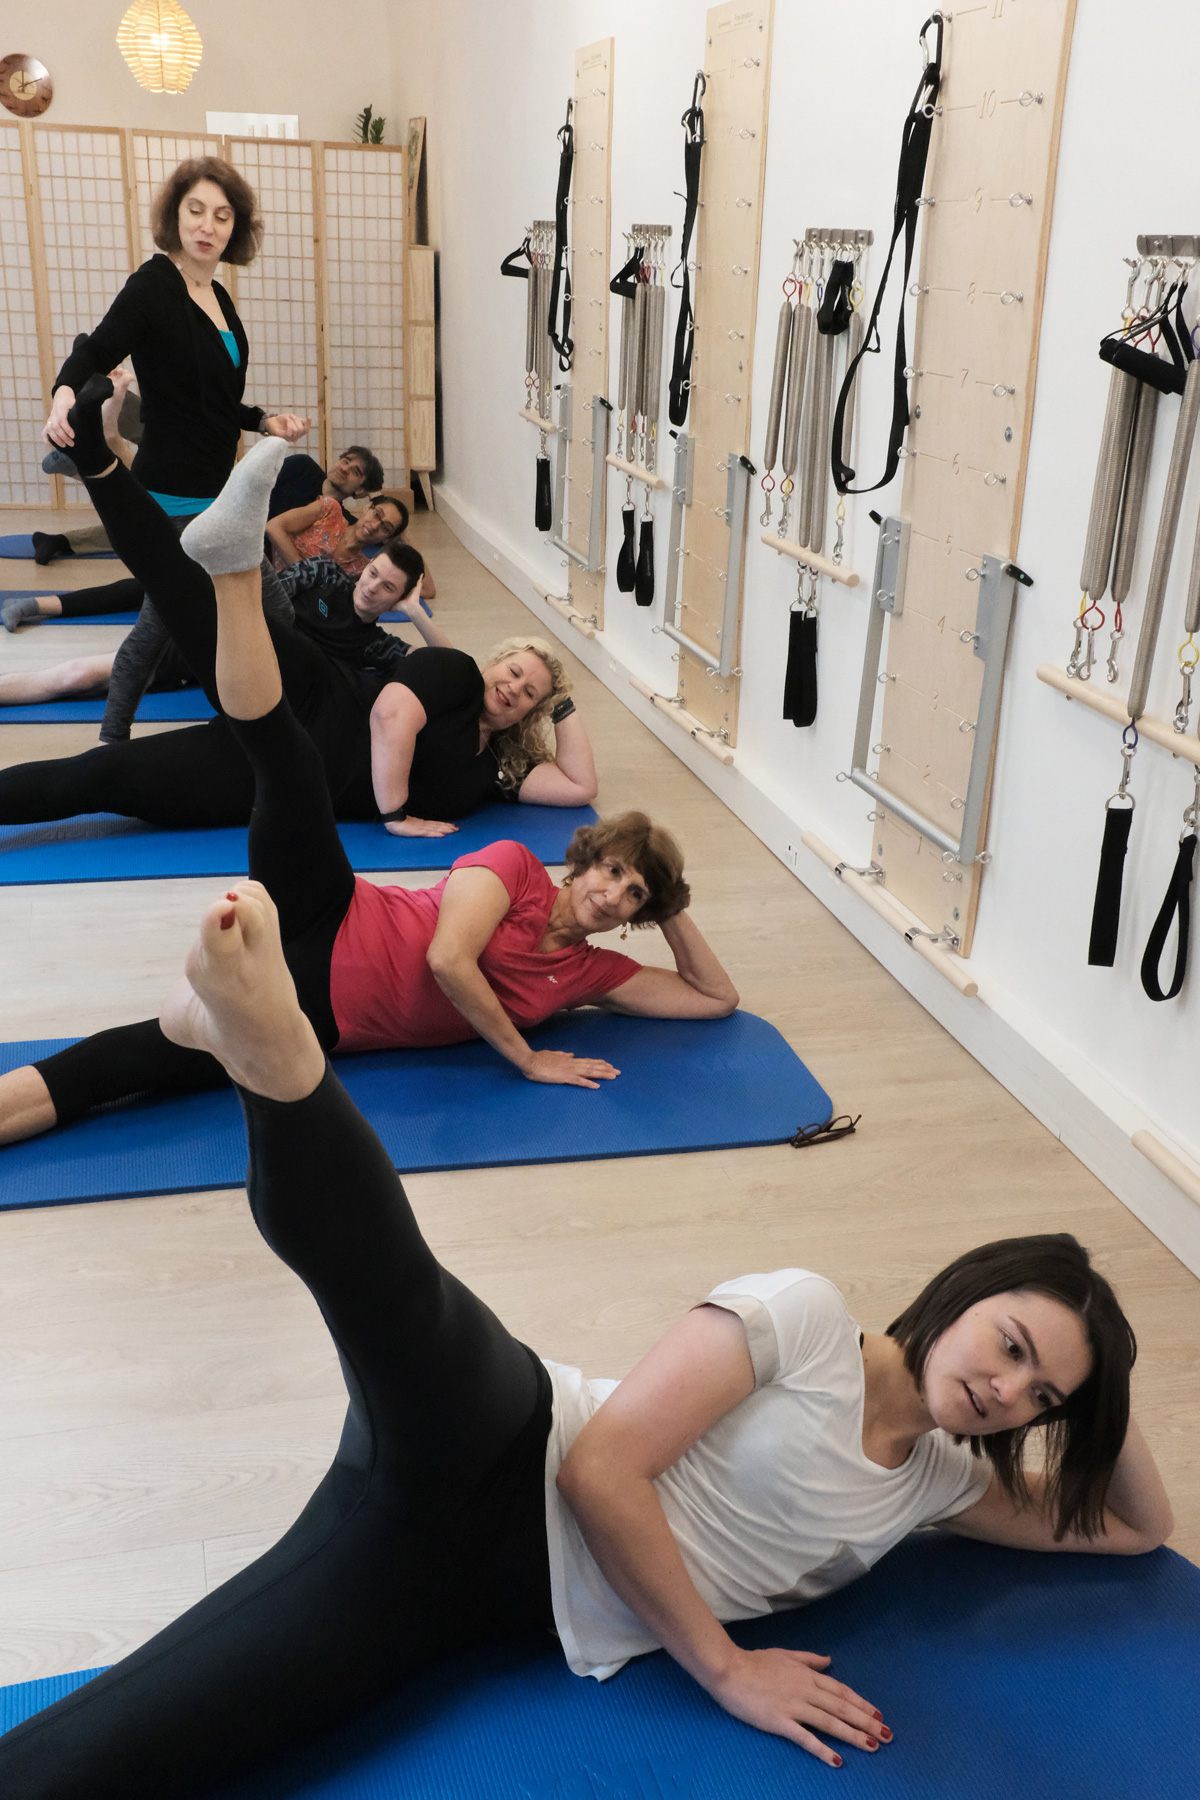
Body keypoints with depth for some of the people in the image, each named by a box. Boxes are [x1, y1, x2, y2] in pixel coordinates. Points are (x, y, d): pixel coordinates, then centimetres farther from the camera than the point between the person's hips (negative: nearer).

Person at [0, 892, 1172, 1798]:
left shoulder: (939, 1478, 19)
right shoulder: (804, 1317, -4)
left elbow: (1132, 1527, 26)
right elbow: (603, 1463, -12)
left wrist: (1098, 1408, 7)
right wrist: (727, 1668, -12)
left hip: (517, 1600, 4)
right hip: (500, 1464, -3)